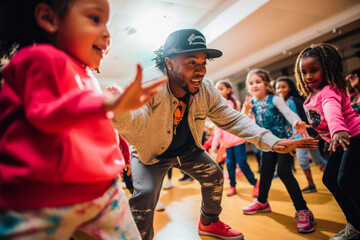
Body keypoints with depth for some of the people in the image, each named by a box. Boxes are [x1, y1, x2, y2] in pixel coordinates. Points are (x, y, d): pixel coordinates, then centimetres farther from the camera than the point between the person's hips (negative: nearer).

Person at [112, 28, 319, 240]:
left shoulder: (206, 89, -17)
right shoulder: (150, 82, -34)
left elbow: (232, 119, -12)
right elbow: (136, 121, -51)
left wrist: (272, 141, -24)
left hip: (187, 149, 6)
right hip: (151, 152, -5)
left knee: (214, 176, 10)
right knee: (145, 194, -23)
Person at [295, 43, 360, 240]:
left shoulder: (329, 90, -20)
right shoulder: (311, 96, 7)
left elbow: (332, 111, -43)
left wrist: (338, 130, -58)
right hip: (340, 141, 10)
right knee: (329, 179, 8)